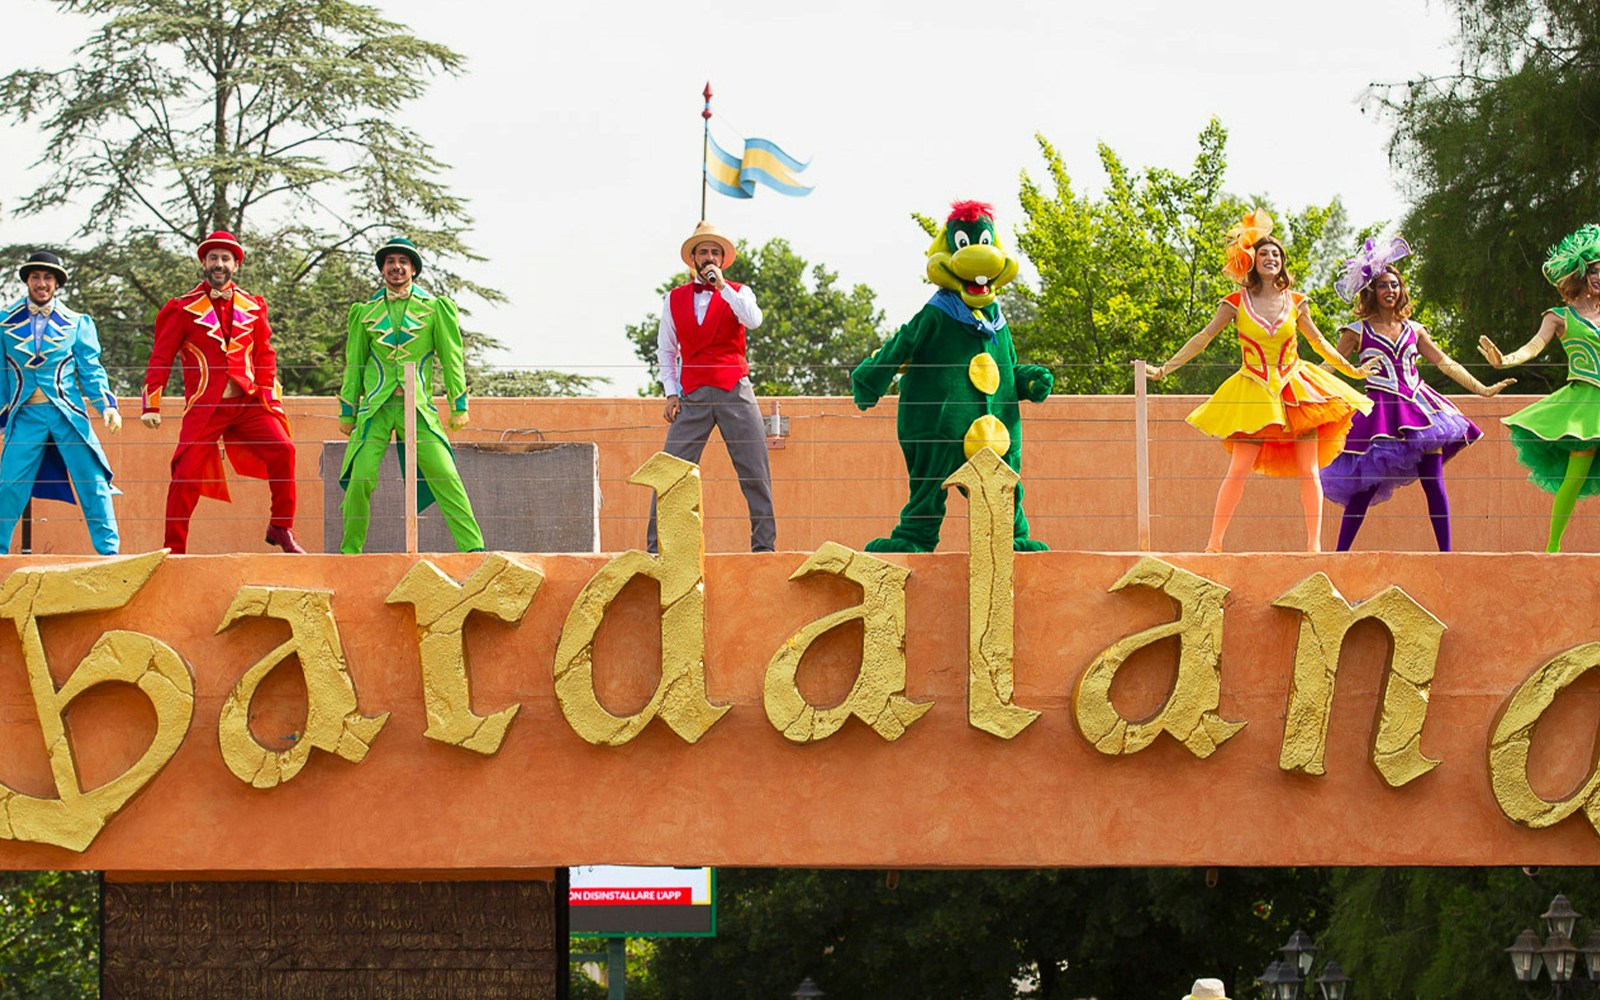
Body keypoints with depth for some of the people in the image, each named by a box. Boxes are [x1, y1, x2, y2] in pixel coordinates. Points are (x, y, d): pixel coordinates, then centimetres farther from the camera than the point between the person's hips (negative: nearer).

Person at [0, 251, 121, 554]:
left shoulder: (76, 323, 7)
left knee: (93, 482, -5)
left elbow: (91, 369, 6)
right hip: (25, 415, 0)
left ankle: (109, 551, -1)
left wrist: (108, 406, -8)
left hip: (68, 413, 0)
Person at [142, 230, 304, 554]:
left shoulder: (252, 307, 12)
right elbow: (161, 357, 3)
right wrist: (151, 405, -4)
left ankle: (281, 529, -3)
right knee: (187, 473, -10)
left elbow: (264, 355, 16)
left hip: (248, 402, 2)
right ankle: (174, 548, 2)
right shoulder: (184, 308, 3)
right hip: (204, 406, -2)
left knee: (282, 450, -16)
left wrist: (270, 399, 5)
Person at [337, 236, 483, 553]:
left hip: (418, 407, -1)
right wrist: (347, 411, 15)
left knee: (444, 475, -12)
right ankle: (350, 550, 6)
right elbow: (354, 363, 18)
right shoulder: (366, 312, 13)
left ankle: (472, 546, -10)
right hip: (376, 408, 1)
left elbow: (452, 357, 8)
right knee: (361, 479, -9)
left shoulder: (434, 308, 7)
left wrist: (459, 405, 2)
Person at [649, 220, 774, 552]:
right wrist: (670, 393, 8)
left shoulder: (737, 293, 8)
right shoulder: (674, 300, 13)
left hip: (735, 391, -1)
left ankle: (764, 545, 2)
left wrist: (721, 285, -13)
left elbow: (753, 320, -14)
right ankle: (656, 547, -4)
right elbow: (666, 349, 19)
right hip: (692, 396, 1)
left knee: (756, 475, -3)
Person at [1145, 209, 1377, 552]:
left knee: (1309, 470, -3)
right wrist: (1163, 369, -1)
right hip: (1254, 393, -2)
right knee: (1238, 469, -10)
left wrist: (1352, 370, 25)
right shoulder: (1236, 304, 0)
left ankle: (1314, 544, 1)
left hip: (1297, 388, 2)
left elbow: (1319, 342, 19)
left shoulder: (1295, 302, 6)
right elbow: (1202, 339, 3)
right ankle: (1214, 543, -5)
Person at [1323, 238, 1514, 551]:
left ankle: (1445, 551, -4)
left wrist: (1482, 389, 17)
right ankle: (1340, 555, 3)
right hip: (1381, 411, -3)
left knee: (1435, 484, -6)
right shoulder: (1358, 332, 3)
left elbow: (1445, 363, 18)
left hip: (1418, 405, 3)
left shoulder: (1413, 331, 13)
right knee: (1365, 487, -7)